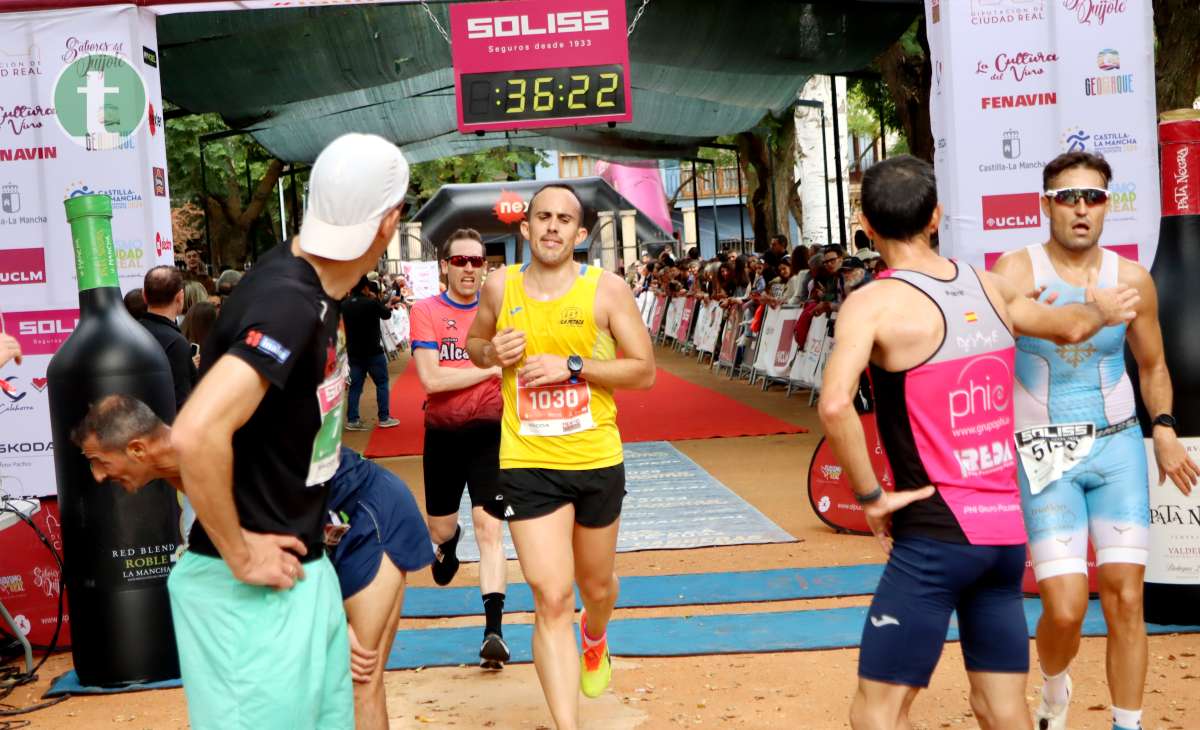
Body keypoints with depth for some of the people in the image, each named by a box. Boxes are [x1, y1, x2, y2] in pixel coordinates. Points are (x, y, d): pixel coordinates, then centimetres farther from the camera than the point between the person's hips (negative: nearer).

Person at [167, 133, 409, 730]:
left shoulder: (312, 290, 5)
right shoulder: (287, 302, -25)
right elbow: (196, 434, -35)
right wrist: (238, 553, -23)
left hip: (304, 568, 9)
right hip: (255, 590, -9)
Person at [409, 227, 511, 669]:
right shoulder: (426, 310, -5)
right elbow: (431, 378, -15)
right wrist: (491, 369, -14)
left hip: (489, 432, -1)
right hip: (442, 434, 1)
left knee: (488, 527, -11)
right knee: (440, 527, 17)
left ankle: (494, 629, -11)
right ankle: (448, 546, 55)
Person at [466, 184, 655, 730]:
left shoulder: (606, 289, -6)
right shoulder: (500, 286, 0)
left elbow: (644, 371, -6)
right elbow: (474, 343, 18)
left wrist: (571, 366, -18)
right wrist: (491, 351, -6)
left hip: (597, 460, 1)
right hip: (527, 463, 0)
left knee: (596, 585, 20)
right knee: (551, 599, -9)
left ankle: (595, 638, 57)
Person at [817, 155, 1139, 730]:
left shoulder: (874, 302, -11)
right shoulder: (987, 286, 8)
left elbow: (835, 406, -27)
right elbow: (1070, 327, 27)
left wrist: (871, 497, -14)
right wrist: (1102, 309, 49)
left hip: (935, 536, -6)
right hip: (1007, 531, 6)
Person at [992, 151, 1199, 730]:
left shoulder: (1132, 280, 4)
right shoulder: (1017, 271, -7)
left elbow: (1152, 365, 17)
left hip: (1118, 446, 3)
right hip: (1044, 455, -3)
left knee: (1125, 598, 0)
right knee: (1065, 610, -8)